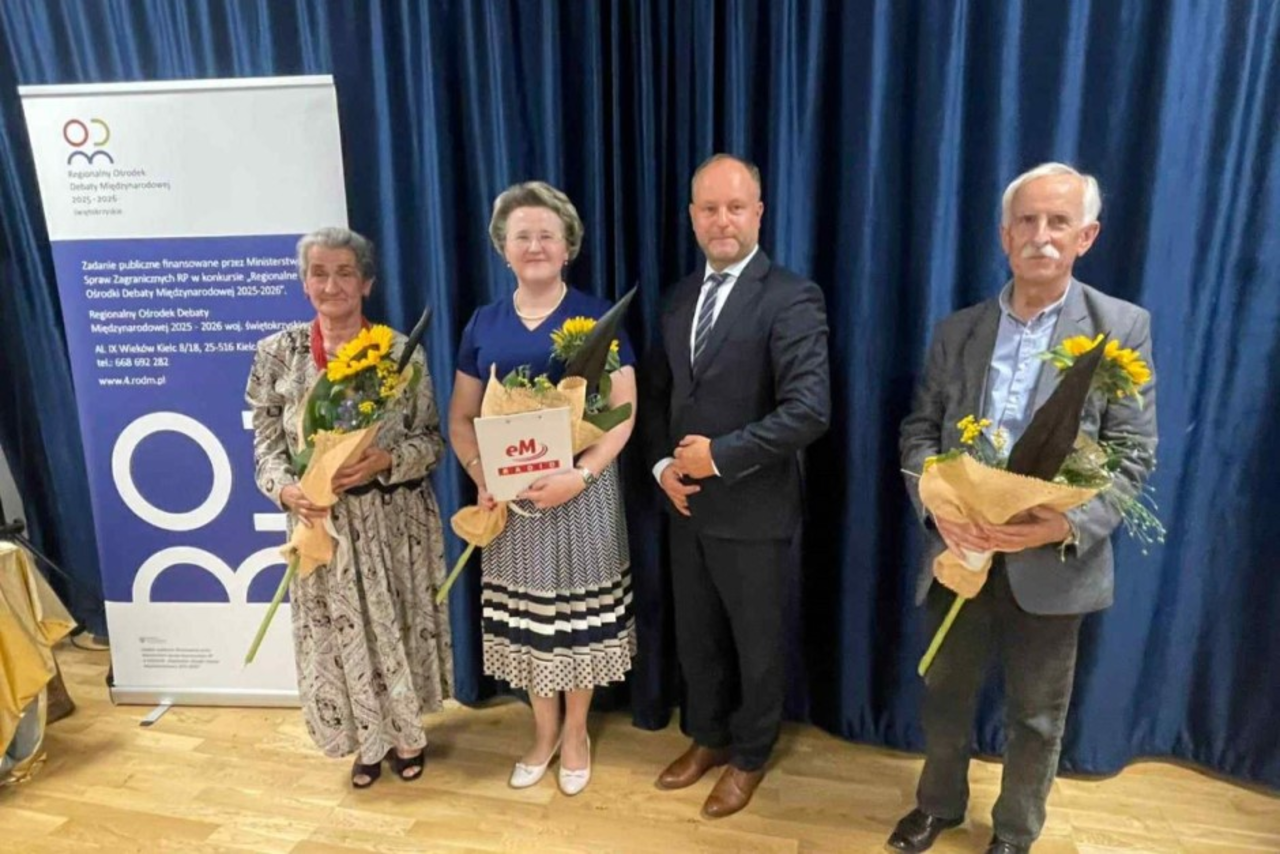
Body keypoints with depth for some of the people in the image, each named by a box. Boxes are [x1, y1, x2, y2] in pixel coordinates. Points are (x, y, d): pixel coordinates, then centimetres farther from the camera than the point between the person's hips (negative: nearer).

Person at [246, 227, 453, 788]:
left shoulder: (402, 351, -5)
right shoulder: (278, 352, -1)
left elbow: (432, 440, -4)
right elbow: (266, 445, 1)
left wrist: (384, 461, -22)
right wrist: (286, 490, -18)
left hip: (395, 520, -1)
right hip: (321, 521, 2)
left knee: (400, 624, 11)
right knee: (338, 634, 12)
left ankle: (407, 733, 37)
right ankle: (369, 741, 37)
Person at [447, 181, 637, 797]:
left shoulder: (597, 317, -4)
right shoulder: (483, 324, 5)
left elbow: (622, 413, -8)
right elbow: (460, 418, 7)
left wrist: (579, 476, -21)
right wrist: (481, 476, -10)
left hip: (582, 491, -2)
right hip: (509, 496, 3)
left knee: (578, 614, 9)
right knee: (523, 615, 13)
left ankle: (576, 732, 33)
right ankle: (544, 730, 36)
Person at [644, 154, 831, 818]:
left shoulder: (791, 298, -14)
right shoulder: (680, 297, 8)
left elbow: (809, 410, -23)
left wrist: (720, 456, -20)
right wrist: (662, 463, -3)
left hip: (754, 510, -6)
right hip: (686, 505, 6)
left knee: (756, 643, 15)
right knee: (695, 636, 20)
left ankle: (750, 755, 39)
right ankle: (707, 737, 45)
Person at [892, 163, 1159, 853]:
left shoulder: (1121, 327, -4)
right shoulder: (956, 331, 4)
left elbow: (1134, 453, -7)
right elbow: (918, 429, 4)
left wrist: (1069, 524, -22)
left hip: (1052, 562, -2)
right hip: (959, 552, 3)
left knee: (1036, 715, 15)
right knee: (945, 694, 19)